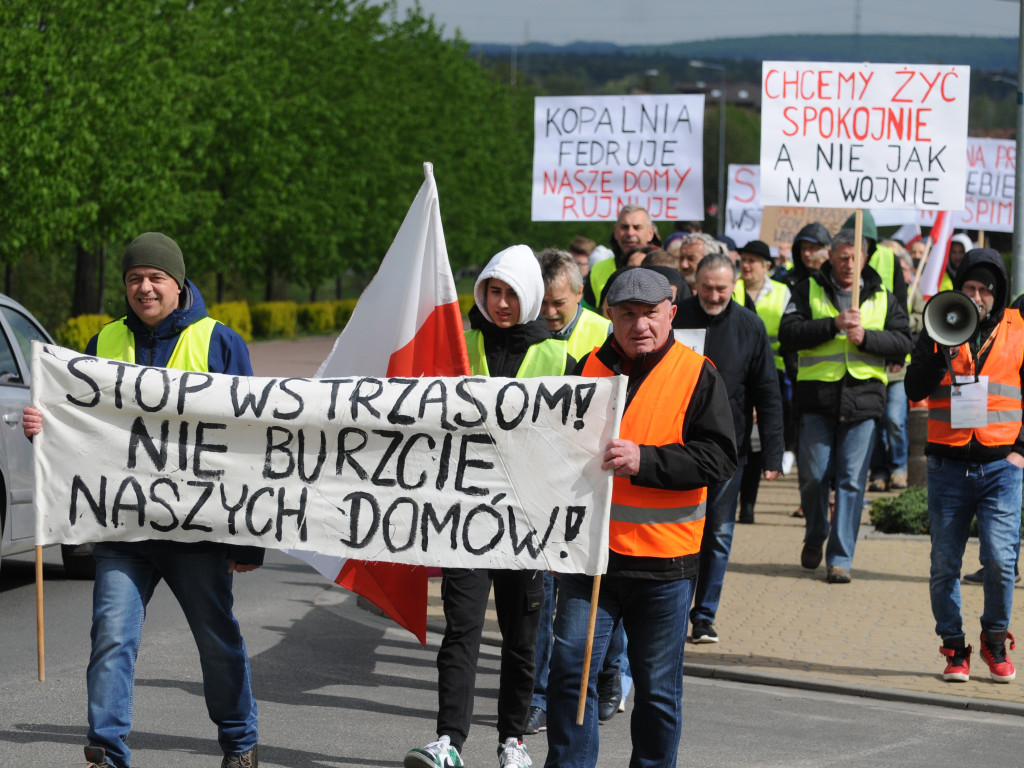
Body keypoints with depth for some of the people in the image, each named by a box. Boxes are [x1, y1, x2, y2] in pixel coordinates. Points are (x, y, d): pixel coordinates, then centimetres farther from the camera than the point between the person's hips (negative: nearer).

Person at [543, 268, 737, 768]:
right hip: (590, 553, 2)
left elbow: (718, 458, -11)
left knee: (658, 687, 6)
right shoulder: (590, 369, 9)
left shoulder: (697, 376, -2)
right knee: (569, 668, -6)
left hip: (663, 560, -2)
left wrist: (644, 461, -22)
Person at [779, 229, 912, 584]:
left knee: (851, 481, -3)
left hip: (863, 398, 1)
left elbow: (903, 342, 7)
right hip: (817, 397, -1)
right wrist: (833, 324, -15)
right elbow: (788, 333, -5)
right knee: (814, 475, 2)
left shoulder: (882, 298, 13)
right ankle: (815, 537, 28)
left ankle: (840, 558, 1)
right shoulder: (808, 290, 7)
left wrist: (866, 337, -9)